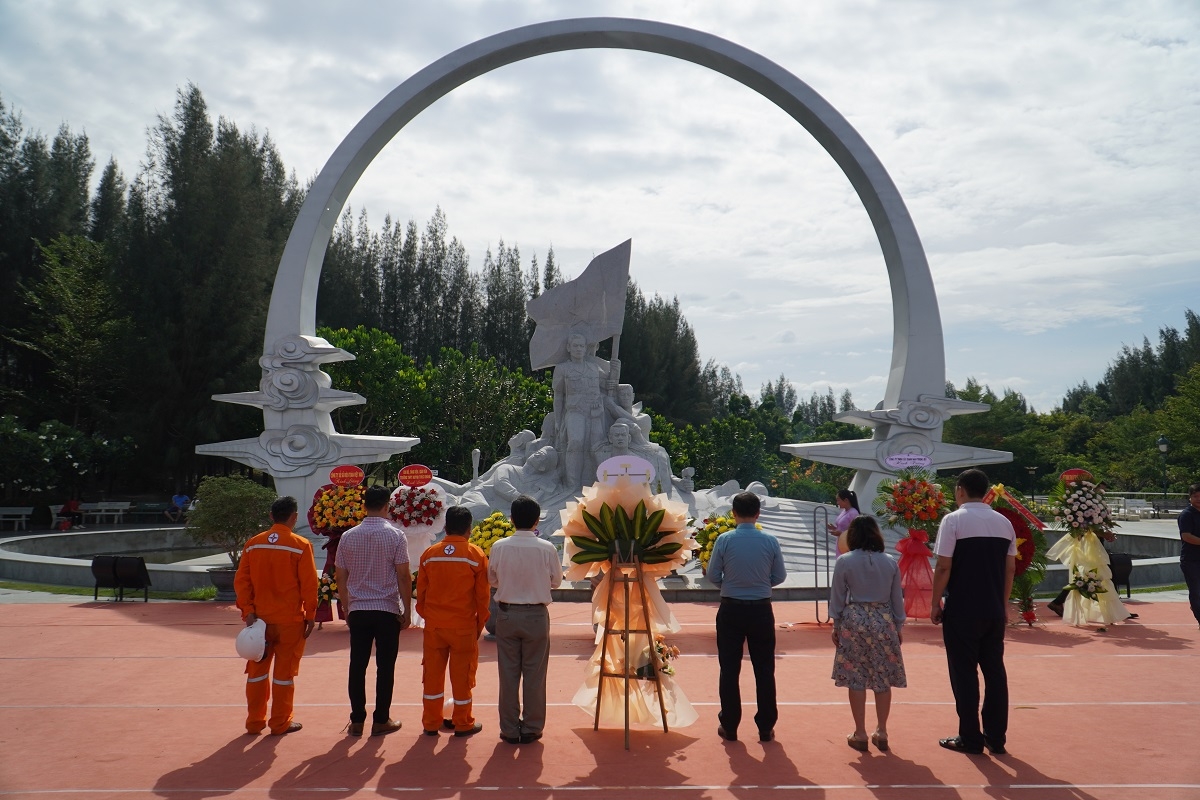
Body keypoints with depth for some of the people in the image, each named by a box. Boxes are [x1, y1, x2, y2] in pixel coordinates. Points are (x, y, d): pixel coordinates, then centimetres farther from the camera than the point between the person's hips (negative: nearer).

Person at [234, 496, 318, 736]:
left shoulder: (253, 544, 2)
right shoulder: (300, 545, -10)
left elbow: (241, 581, 0)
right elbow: (309, 584, -10)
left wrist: (248, 612, 1)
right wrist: (310, 616, -2)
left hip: (259, 617, 4)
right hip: (290, 619, -4)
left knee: (257, 670, 14)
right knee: (284, 671, 6)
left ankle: (255, 721, 22)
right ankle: (280, 723, 12)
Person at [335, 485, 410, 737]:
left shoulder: (348, 537, 2)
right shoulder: (395, 536, -7)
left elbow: (340, 577, 6)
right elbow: (404, 576, -9)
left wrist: (346, 608, 16)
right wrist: (407, 610, -1)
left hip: (358, 610, 3)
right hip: (388, 610, -3)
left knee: (357, 665, 9)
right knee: (385, 666, 5)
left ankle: (356, 721, 14)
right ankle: (381, 720, 10)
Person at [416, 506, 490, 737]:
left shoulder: (429, 554, 0)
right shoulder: (476, 555, -7)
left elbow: (420, 591, 6)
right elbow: (483, 595, -4)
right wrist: (480, 623, 7)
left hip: (434, 624, 3)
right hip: (464, 625, -2)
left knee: (432, 672, 12)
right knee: (462, 674, 7)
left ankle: (431, 722, 20)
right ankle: (463, 723, 16)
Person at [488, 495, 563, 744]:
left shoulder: (499, 547, -8)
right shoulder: (547, 548, -11)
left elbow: (492, 579, 6)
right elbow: (556, 581, 2)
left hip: (507, 614, 1)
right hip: (536, 615, -1)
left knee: (508, 673, 10)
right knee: (534, 674, 9)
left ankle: (509, 729, 17)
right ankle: (531, 728, 17)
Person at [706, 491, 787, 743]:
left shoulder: (725, 540, -10)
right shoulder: (770, 541, -6)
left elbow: (713, 575, -4)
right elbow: (780, 576, 3)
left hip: (731, 609, -1)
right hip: (761, 610, 1)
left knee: (729, 669, 9)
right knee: (764, 670, 11)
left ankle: (729, 726, 16)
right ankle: (766, 728, 17)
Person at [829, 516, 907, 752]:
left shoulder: (844, 562, -5)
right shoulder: (890, 563, 1)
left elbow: (837, 598, -2)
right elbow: (897, 599, 7)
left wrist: (836, 626, 8)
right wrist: (898, 627, 17)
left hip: (854, 622, -2)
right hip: (884, 621, 2)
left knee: (856, 679, 5)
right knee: (883, 679, 11)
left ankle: (860, 734, 9)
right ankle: (881, 732, 17)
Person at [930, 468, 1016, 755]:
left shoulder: (953, 520, -9)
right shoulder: (1004, 522, 7)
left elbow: (944, 567, -13)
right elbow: (1010, 568, 9)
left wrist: (936, 603, -4)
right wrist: (1003, 603, 17)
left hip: (962, 611, -5)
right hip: (995, 610, 5)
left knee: (964, 672, 4)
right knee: (995, 670, 12)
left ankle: (970, 738, 10)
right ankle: (996, 737, 19)